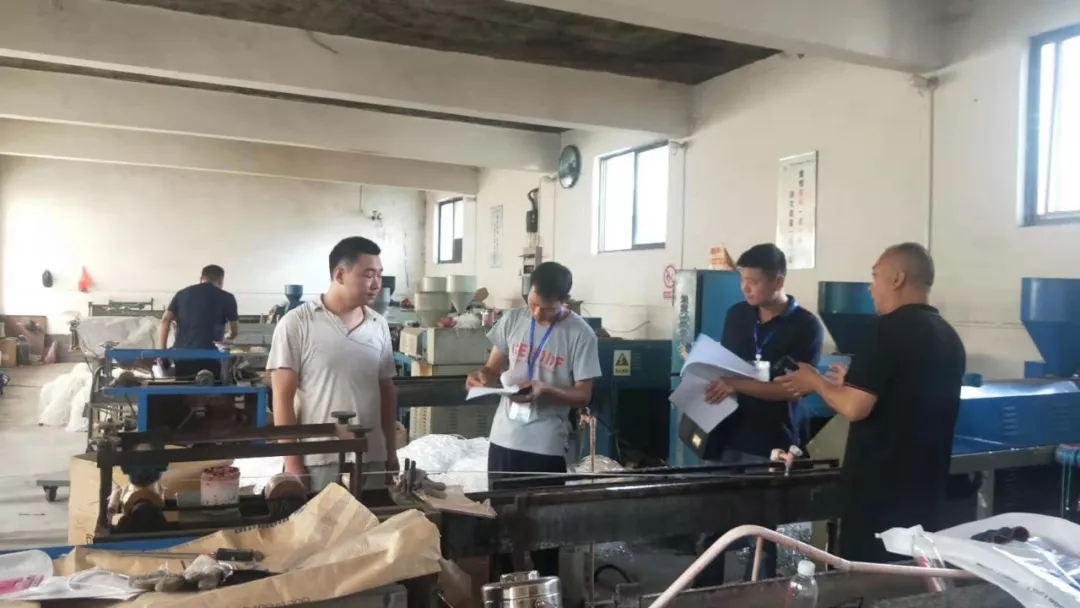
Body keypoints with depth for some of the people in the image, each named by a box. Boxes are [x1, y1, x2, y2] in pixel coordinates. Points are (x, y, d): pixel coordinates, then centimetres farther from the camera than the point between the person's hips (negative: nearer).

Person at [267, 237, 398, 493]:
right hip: (317, 463, -4)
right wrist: (292, 464, -10)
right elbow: (283, 398, -7)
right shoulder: (296, 323, -6)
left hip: (372, 460, 4)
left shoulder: (379, 325, 7)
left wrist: (391, 454, 11)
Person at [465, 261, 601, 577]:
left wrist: (545, 389, -25)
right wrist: (481, 374, -14)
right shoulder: (512, 320, 1)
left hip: (546, 446, -4)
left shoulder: (581, 335, -11)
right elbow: (495, 367, 9)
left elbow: (583, 396, -9)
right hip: (503, 439, 4)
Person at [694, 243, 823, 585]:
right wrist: (711, 385, -3)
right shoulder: (737, 315, 9)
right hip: (725, 436, 4)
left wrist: (737, 386, -23)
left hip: (770, 446, -4)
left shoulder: (806, 326, -6)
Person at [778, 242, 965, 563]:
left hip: (881, 486, -8)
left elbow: (855, 408, -21)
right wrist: (856, 382, 23)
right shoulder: (948, 336, 10)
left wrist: (816, 382, -4)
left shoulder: (891, 328, -16)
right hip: (926, 484, 8)